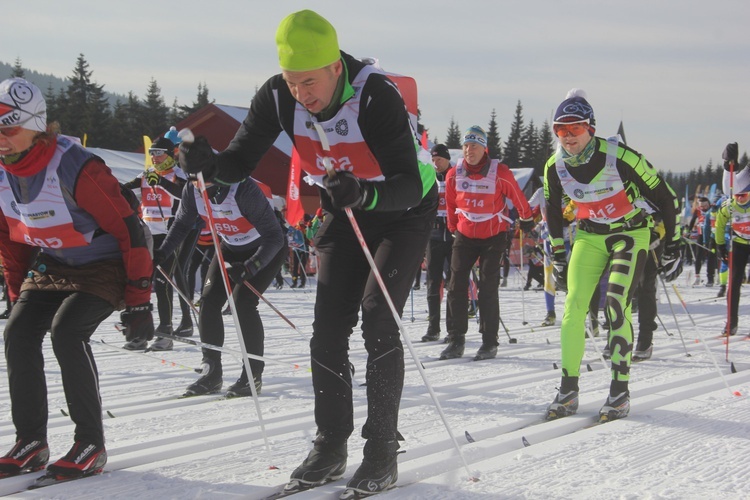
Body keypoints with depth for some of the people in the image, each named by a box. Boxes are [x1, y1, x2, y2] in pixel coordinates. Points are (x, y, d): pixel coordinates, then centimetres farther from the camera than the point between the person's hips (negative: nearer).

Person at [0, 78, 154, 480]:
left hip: (103, 266, -7)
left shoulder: (76, 169, -27)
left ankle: (91, 444, -15)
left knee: (67, 331, -27)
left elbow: (129, 231, -21)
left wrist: (138, 303, -19)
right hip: (49, 266, 7)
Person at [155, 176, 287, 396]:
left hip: (268, 248, -6)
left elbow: (274, 237, -35)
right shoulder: (193, 190, -18)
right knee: (209, 300, -6)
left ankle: (253, 374, -8)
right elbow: (182, 223, 1)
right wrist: (162, 252, -14)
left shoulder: (245, 190, -36)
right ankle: (211, 373, 5)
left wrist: (249, 268, -46)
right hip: (231, 247, 6)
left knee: (242, 302, -20)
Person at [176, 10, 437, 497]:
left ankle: (383, 450, -8)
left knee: (378, 317, -16)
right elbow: (241, 161, -15)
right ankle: (331, 446, 9)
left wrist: (363, 194, -58)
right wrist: (207, 162, -37)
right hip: (345, 212, 5)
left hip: (405, 210, -5)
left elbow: (409, 185, -38)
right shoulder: (278, 97, -20)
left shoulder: (377, 97, -35)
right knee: (328, 327, -2)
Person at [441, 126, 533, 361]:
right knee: (456, 286, -4)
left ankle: (489, 342, 3)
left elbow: (518, 198, 4)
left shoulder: (500, 173, -13)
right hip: (465, 235, 3)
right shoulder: (453, 175, -5)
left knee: (488, 288, -4)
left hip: (494, 236, -3)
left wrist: (526, 219, 17)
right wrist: (453, 227, 21)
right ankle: (456, 340, 2)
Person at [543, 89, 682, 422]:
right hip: (589, 235, 4)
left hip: (630, 234, -4)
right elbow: (552, 211, 8)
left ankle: (620, 391, -11)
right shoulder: (555, 167, -11)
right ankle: (568, 390, -5)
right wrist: (557, 257, 9)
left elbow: (664, 198, -14)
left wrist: (672, 248, -9)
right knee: (574, 304, -11)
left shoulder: (620, 157, -25)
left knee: (616, 303, -19)